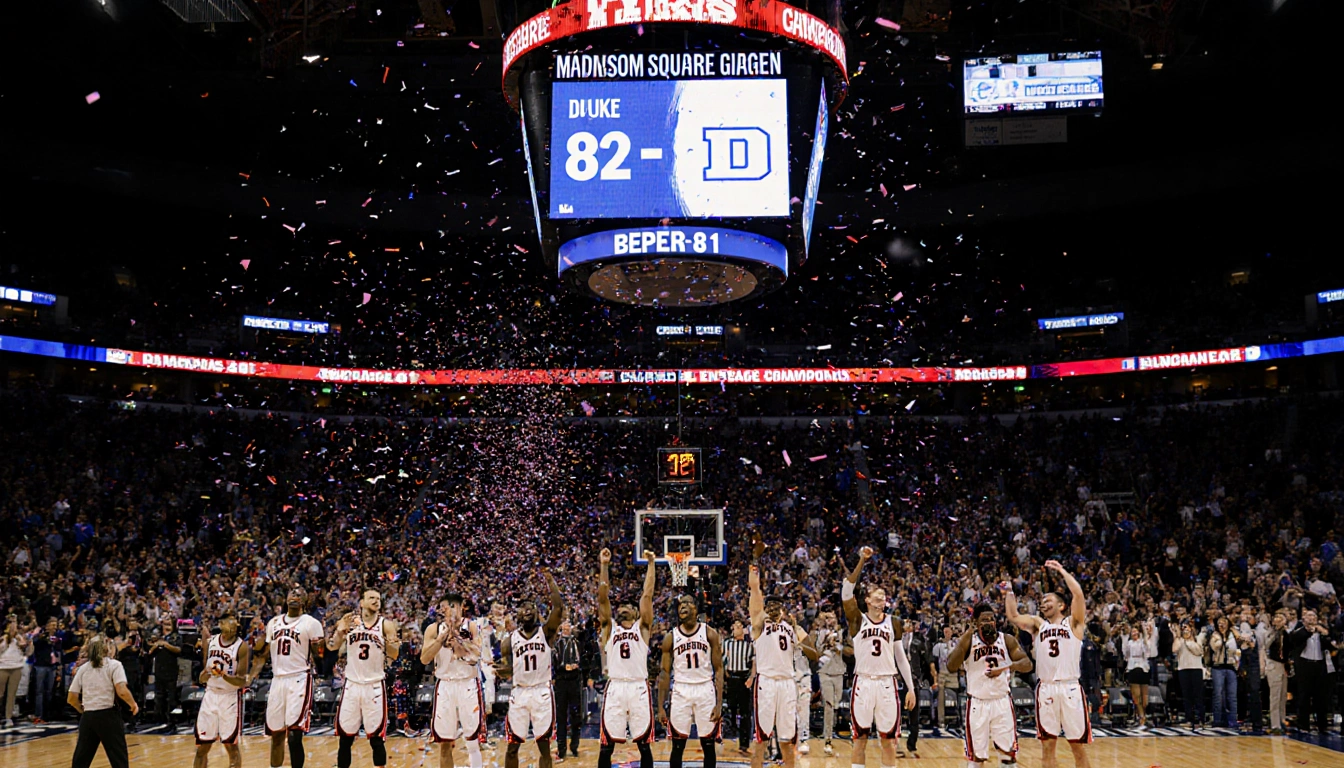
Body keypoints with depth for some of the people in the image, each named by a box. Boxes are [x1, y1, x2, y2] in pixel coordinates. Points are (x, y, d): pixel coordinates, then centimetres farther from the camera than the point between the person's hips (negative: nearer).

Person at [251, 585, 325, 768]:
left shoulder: (311, 623, -3)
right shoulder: (274, 622, 13)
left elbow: (319, 656, -3)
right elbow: (262, 654, 19)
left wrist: (317, 658, -22)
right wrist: (250, 677, 9)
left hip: (299, 681, -6)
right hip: (277, 680, 6)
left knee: (294, 735, -13)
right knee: (276, 734, 13)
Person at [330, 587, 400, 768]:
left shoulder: (386, 624, -3)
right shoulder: (349, 622, 3)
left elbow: (394, 655, -7)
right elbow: (331, 646, -3)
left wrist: (392, 640, -25)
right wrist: (341, 630, -19)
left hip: (375, 686, -2)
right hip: (352, 685, 2)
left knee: (376, 737, 0)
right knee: (345, 736, 7)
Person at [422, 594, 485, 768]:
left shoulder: (471, 626, -2)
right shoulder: (434, 629, 2)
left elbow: (476, 655, -14)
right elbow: (424, 659, -9)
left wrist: (456, 634, -18)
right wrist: (444, 635, -16)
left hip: (468, 686, -2)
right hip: (444, 686, 2)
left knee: (473, 742, -2)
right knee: (445, 743, 7)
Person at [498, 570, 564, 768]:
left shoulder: (546, 632, 1)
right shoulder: (510, 639, 7)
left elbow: (559, 607, -15)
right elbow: (506, 671, 8)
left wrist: (550, 581, -14)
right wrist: (502, 670, -15)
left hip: (542, 693, -1)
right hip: (519, 694, 2)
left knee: (544, 746, 3)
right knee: (512, 746, 5)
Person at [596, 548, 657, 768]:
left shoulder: (642, 627, 13)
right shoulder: (609, 628, 14)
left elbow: (647, 595, 7)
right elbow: (603, 597, 6)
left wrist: (650, 564, 6)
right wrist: (604, 566, 0)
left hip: (639, 689, 0)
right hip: (615, 688, 0)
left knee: (644, 744, 6)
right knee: (607, 744, 2)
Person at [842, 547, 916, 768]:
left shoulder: (893, 623, 10)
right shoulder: (857, 619, 2)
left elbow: (901, 658, 13)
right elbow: (846, 591, -14)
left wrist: (911, 688, 9)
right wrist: (862, 561, -21)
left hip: (887, 684, 2)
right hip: (863, 682, -2)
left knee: (888, 739, 6)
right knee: (860, 737, 4)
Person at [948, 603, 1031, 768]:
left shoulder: (1007, 640, -1)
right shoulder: (968, 641, -8)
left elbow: (1027, 664, -5)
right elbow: (952, 667, -21)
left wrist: (1010, 666, -27)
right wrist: (967, 634, -28)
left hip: (1002, 702, 2)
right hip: (977, 703, -2)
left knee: (1008, 752, 5)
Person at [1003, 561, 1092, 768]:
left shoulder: (1073, 622, 5)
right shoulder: (1038, 624, 16)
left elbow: (1078, 594, -8)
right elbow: (1012, 616, 8)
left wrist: (1061, 570, -4)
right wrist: (1009, 592, 5)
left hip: (1070, 688, -3)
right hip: (1045, 688, 3)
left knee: (1079, 747, 3)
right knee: (1047, 745, 7)